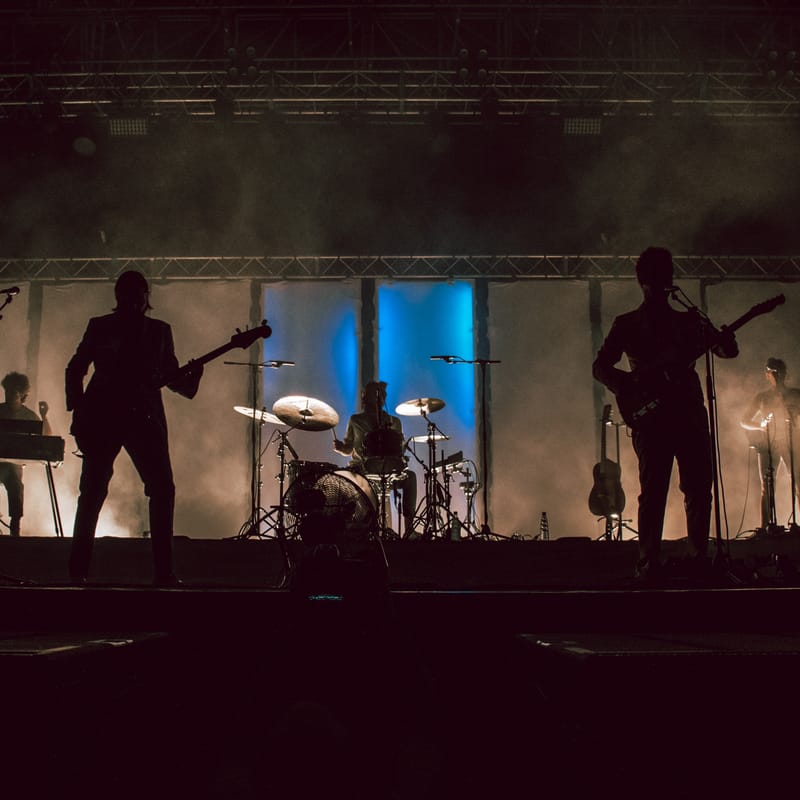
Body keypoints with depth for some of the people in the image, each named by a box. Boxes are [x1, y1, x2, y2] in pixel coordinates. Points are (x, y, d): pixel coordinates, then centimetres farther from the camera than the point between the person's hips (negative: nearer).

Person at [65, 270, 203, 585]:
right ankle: (77, 568, 8)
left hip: (145, 418, 2)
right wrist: (79, 412, 0)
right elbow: (75, 369, 10)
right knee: (92, 492, -1)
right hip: (102, 417, -2)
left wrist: (190, 377, -10)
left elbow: (171, 376, 13)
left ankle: (163, 570, -1)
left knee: (163, 490, -7)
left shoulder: (159, 330, 13)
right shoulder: (100, 327, 8)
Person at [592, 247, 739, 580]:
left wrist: (726, 340, -12)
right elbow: (600, 367, 5)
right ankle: (648, 562, -3)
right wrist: (630, 385, -14)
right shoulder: (626, 324, 10)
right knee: (652, 492, -7)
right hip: (651, 416, -3)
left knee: (699, 490, 1)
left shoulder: (689, 321, 17)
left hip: (690, 413, 3)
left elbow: (727, 350, 13)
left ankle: (700, 556, 12)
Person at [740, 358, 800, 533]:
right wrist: (761, 425, -3)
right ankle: (766, 527, -8)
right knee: (767, 487, -6)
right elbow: (744, 421, 16)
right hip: (768, 444, 0)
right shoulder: (762, 397, 16)